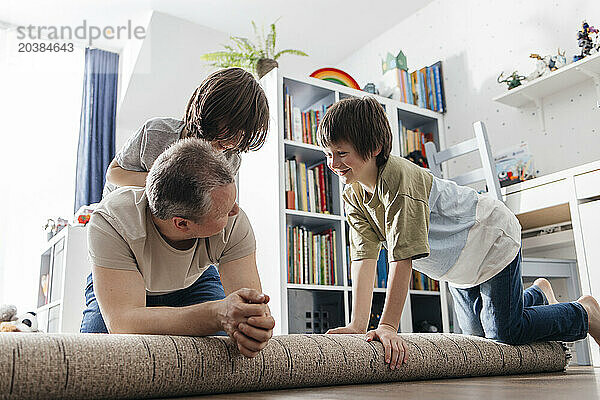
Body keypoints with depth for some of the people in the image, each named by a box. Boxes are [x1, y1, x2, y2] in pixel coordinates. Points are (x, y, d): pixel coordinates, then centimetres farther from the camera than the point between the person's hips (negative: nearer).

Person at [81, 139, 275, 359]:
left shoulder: (234, 221, -33)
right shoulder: (110, 223, -39)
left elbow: (253, 306, -34)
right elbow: (123, 322, -48)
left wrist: (257, 322, -60)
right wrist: (218, 313, -62)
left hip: (193, 284, 1)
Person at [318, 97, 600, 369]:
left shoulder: (399, 176, -37)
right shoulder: (353, 195, -13)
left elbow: (402, 256, -42)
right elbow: (364, 257, -17)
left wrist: (387, 326, -43)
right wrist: (357, 324, -24)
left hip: (492, 238, -8)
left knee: (505, 331, -7)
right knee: (476, 330, 19)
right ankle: (540, 295, 46)